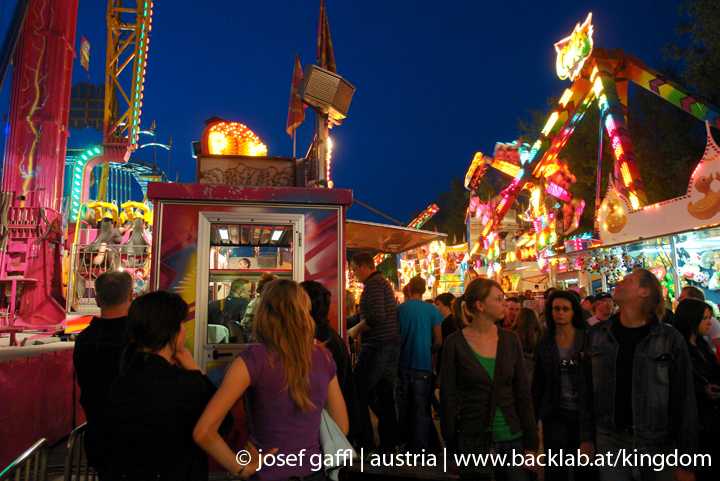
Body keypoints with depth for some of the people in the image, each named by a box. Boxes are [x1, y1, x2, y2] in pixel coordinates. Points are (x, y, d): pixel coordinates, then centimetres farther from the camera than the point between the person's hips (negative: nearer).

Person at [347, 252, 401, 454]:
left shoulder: (373, 283, -11)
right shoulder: (382, 282, 21)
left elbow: (376, 316, -24)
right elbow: (363, 315, 25)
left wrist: (356, 329, -11)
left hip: (377, 346, -10)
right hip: (391, 346, 10)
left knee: (359, 392, -2)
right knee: (384, 394, 13)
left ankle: (365, 444, 5)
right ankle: (389, 443, 20)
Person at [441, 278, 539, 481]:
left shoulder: (510, 340, 1)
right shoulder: (455, 343, -9)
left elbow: (523, 393, 4)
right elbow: (448, 397, -6)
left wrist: (531, 444, 1)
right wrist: (452, 448, -6)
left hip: (511, 437, 3)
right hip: (472, 440, -3)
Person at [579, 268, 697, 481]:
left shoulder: (671, 339, -6)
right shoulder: (597, 334, 2)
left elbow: (684, 401, -5)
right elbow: (586, 389, 5)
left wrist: (685, 459, -6)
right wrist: (587, 438, 4)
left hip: (657, 443, -1)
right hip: (610, 439, 2)